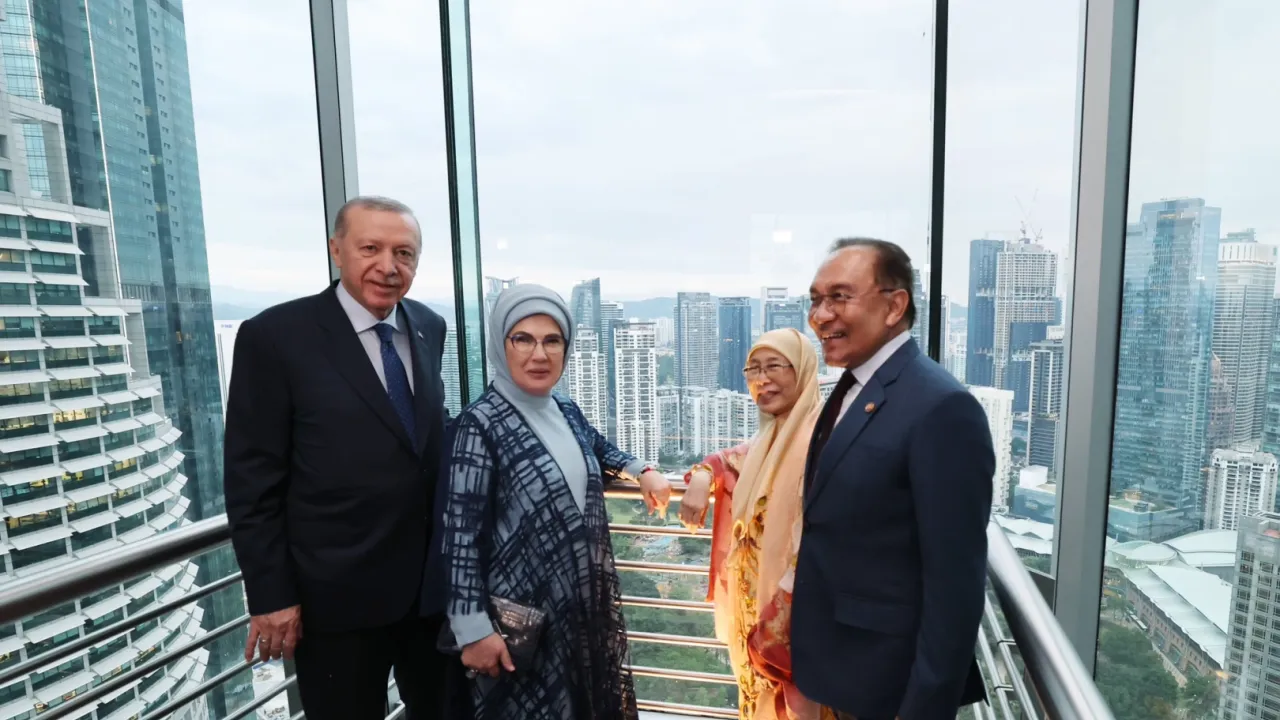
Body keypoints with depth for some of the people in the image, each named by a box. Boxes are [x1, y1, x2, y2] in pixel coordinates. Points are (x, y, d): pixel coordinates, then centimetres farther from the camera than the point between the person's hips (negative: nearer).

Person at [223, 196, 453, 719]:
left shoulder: (430, 328, 2)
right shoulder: (275, 336, -13)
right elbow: (252, 483, -11)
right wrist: (270, 596, -10)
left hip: (433, 580, 5)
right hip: (337, 596, -4)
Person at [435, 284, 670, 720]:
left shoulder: (568, 414, 2)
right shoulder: (480, 425, -18)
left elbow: (601, 453, 24)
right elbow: (460, 536, -17)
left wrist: (642, 471, 10)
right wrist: (474, 629, -17)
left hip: (589, 605, 7)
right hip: (525, 618, -6)